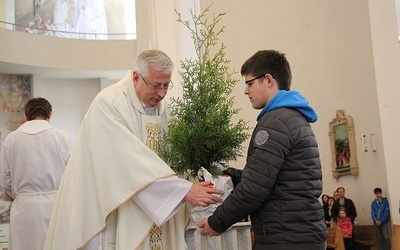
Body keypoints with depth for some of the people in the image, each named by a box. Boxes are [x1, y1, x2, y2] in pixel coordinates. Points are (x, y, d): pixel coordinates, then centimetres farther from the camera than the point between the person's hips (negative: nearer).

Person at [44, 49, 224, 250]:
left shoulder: (160, 106, 5)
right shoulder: (108, 103, -18)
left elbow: (162, 156, 8)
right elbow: (132, 161, -27)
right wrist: (184, 189, -29)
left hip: (150, 211, 6)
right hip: (109, 208, -6)